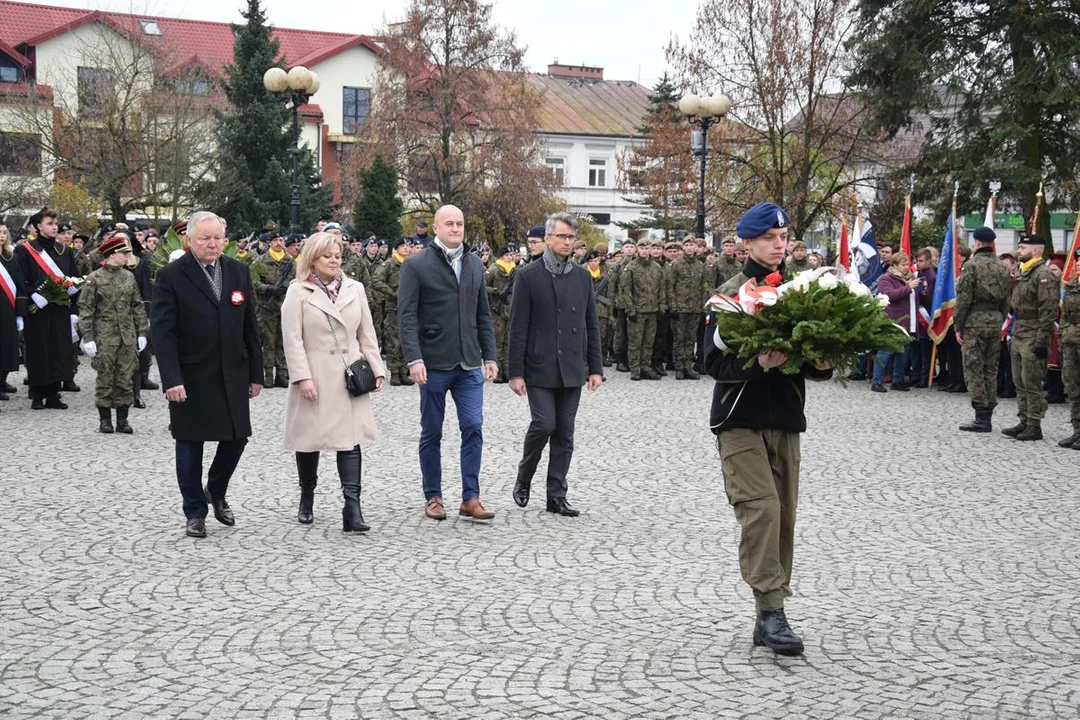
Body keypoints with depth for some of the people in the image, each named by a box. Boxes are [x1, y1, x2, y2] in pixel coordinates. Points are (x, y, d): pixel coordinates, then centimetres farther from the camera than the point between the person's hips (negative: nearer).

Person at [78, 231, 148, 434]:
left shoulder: (129, 277, 8)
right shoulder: (95, 278, -5)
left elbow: (138, 307, 12)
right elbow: (85, 309, -6)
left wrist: (142, 332, 6)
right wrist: (88, 338, -11)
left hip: (128, 337, 4)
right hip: (104, 338, -4)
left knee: (126, 379, 4)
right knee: (105, 378, 2)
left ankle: (122, 419, 12)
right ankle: (105, 420, 11)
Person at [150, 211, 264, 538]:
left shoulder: (239, 272, 5)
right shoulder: (171, 276, -8)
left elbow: (250, 326, 9)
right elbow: (163, 332, -12)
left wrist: (256, 373, 7)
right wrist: (171, 379, -20)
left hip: (232, 376, 4)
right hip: (190, 379, -4)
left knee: (236, 437, 7)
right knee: (190, 445, 5)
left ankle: (216, 492, 34)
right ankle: (195, 513, 20)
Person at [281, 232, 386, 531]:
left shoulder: (354, 289, 8)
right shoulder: (298, 292, -3)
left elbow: (367, 333, 12)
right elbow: (292, 338, -8)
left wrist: (377, 368, 6)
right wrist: (302, 377, -15)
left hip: (349, 377, 2)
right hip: (314, 378, -2)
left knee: (350, 439, -6)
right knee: (309, 439, 10)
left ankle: (352, 509, -10)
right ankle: (306, 499, 29)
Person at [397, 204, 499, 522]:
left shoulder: (475, 264, 12)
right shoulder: (416, 265, -4)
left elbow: (483, 315, 15)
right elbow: (407, 316, -9)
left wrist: (489, 356, 9)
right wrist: (414, 359, -17)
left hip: (469, 364, 4)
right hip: (434, 364, -4)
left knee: (473, 428, -3)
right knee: (431, 433, 7)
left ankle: (470, 498, 3)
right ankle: (432, 498, 17)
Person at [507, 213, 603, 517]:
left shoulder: (583, 276, 9)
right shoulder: (529, 276, -3)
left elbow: (592, 326, 12)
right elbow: (518, 328, -5)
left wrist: (595, 368, 6)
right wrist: (516, 372, -9)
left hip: (572, 369, 4)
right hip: (540, 369, -4)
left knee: (565, 434, 6)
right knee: (543, 424, -12)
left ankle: (556, 496, 13)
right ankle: (523, 480, 13)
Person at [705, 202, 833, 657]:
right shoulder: (732, 294, -5)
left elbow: (813, 357, 14)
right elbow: (714, 362, -12)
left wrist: (821, 364, -7)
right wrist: (757, 363, -26)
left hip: (786, 419, 5)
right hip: (740, 420, -5)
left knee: (784, 515, 6)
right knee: (761, 509, -15)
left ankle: (769, 617, 16)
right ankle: (771, 611, -11)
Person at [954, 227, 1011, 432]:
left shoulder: (972, 265, -9)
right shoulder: (1003, 268, 10)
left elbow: (963, 299, -11)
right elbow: (1006, 301, 12)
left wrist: (958, 326, -5)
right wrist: (1000, 322, 18)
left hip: (974, 322, -6)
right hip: (995, 321, 6)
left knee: (974, 370, -2)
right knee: (991, 370, 11)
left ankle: (981, 418, -5)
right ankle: (987, 416, 14)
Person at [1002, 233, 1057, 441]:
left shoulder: (1043, 275, -14)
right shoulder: (1023, 274, 16)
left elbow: (1049, 311, -19)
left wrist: (1042, 340, -21)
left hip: (1033, 338, -10)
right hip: (1019, 336, 10)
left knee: (1032, 384, -6)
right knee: (1020, 383, 13)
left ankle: (1034, 426, -1)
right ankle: (1024, 422, 20)